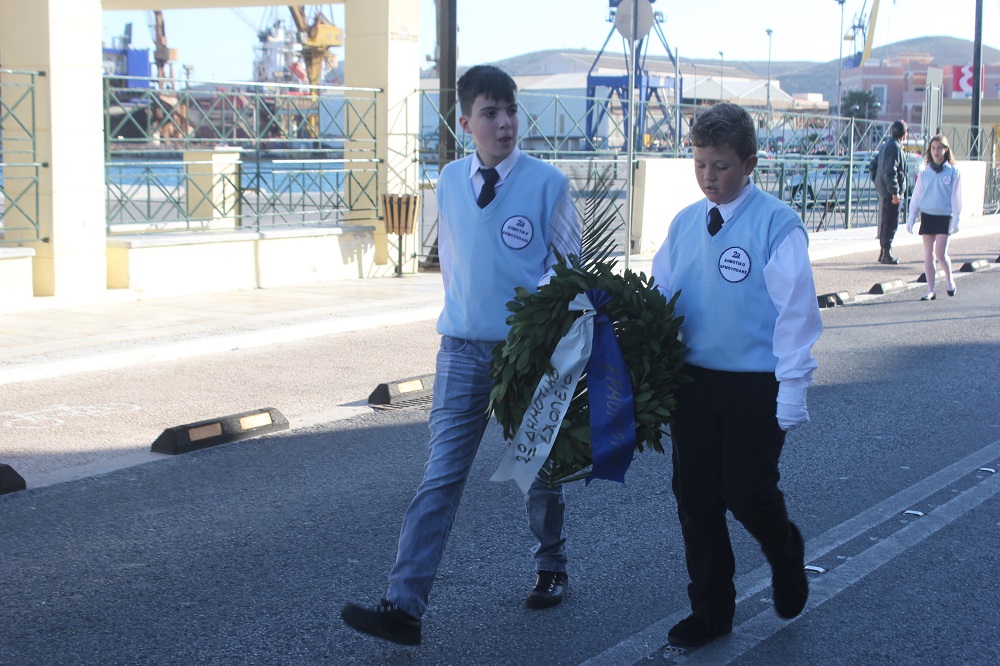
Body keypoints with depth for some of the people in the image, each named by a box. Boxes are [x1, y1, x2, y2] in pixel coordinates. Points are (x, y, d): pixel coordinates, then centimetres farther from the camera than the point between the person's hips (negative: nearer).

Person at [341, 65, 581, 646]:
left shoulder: (547, 182, -8)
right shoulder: (451, 181, 4)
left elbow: (572, 264, -2)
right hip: (463, 349, 3)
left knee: (540, 468, 15)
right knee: (441, 477, -4)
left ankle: (552, 569, 38)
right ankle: (405, 606, -7)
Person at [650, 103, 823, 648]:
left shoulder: (776, 224, -11)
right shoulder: (684, 224, 6)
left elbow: (796, 311, -12)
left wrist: (791, 393, -14)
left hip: (756, 386, -5)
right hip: (693, 379, 5)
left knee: (746, 492, -5)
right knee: (694, 498, 9)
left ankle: (785, 556, 31)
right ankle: (710, 610, 25)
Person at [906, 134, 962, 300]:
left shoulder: (953, 171, -1)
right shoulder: (924, 172, 7)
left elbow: (956, 197, -1)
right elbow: (916, 195, 10)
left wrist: (955, 220, -5)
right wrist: (911, 218, 7)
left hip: (944, 216, -3)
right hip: (927, 216, 3)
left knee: (940, 253, -12)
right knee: (928, 255, 3)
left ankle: (949, 278, 16)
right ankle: (930, 290, 9)